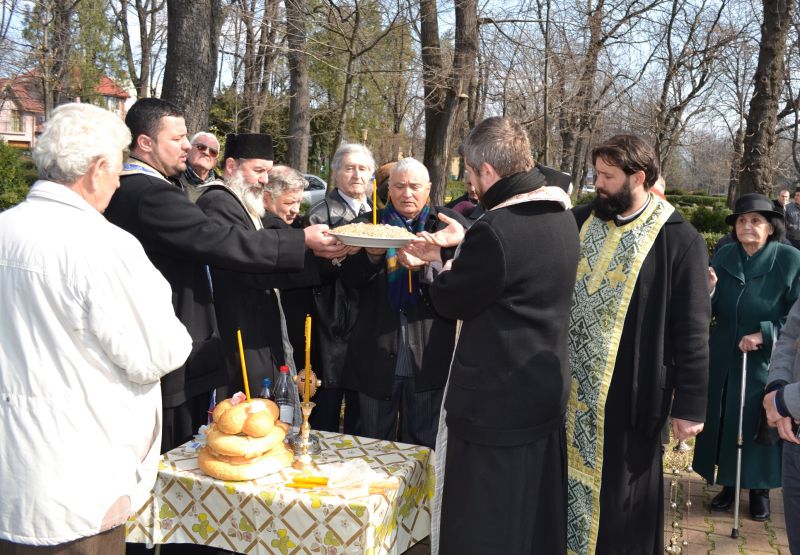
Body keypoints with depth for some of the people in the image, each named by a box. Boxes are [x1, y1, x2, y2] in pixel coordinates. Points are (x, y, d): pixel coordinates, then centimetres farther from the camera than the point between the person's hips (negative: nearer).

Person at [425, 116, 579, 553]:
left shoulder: (495, 231, -25)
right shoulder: (561, 217, 4)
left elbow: (450, 301, -12)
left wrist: (447, 268, 8)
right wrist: (464, 246, 21)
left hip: (496, 402, -9)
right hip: (545, 391, 9)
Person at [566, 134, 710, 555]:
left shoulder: (679, 240, -10)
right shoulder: (580, 221, 4)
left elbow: (691, 331, -9)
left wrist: (690, 404, -9)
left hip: (629, 393, -4)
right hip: (570, 387, 5)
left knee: (623, 499, 10)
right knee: (567, 483, 17)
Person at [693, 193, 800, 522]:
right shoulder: (724, 257, -1)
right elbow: (708, 312, -3)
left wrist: (764, 335, -20)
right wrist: (708, 289, -23)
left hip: (767, 362, -3)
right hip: (724, 360, 3)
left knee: (760, 426, 7)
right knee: (723, 424, 10)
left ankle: (760, 489, 26)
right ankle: (728, 483, 28)